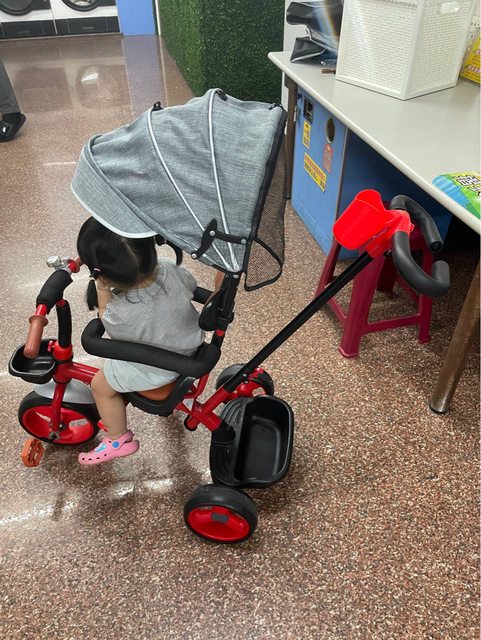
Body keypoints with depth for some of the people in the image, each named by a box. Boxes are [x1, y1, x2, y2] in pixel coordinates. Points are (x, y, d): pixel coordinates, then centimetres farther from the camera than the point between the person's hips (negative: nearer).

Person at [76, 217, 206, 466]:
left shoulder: (121, 312, -40)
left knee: (101, 386, 16)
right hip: (190, 341, 6)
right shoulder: (170, 269, -28)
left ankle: (119, 440, 36)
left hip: (158, 369, -6)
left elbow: (106, 320, -14)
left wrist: (102, 290, -10)